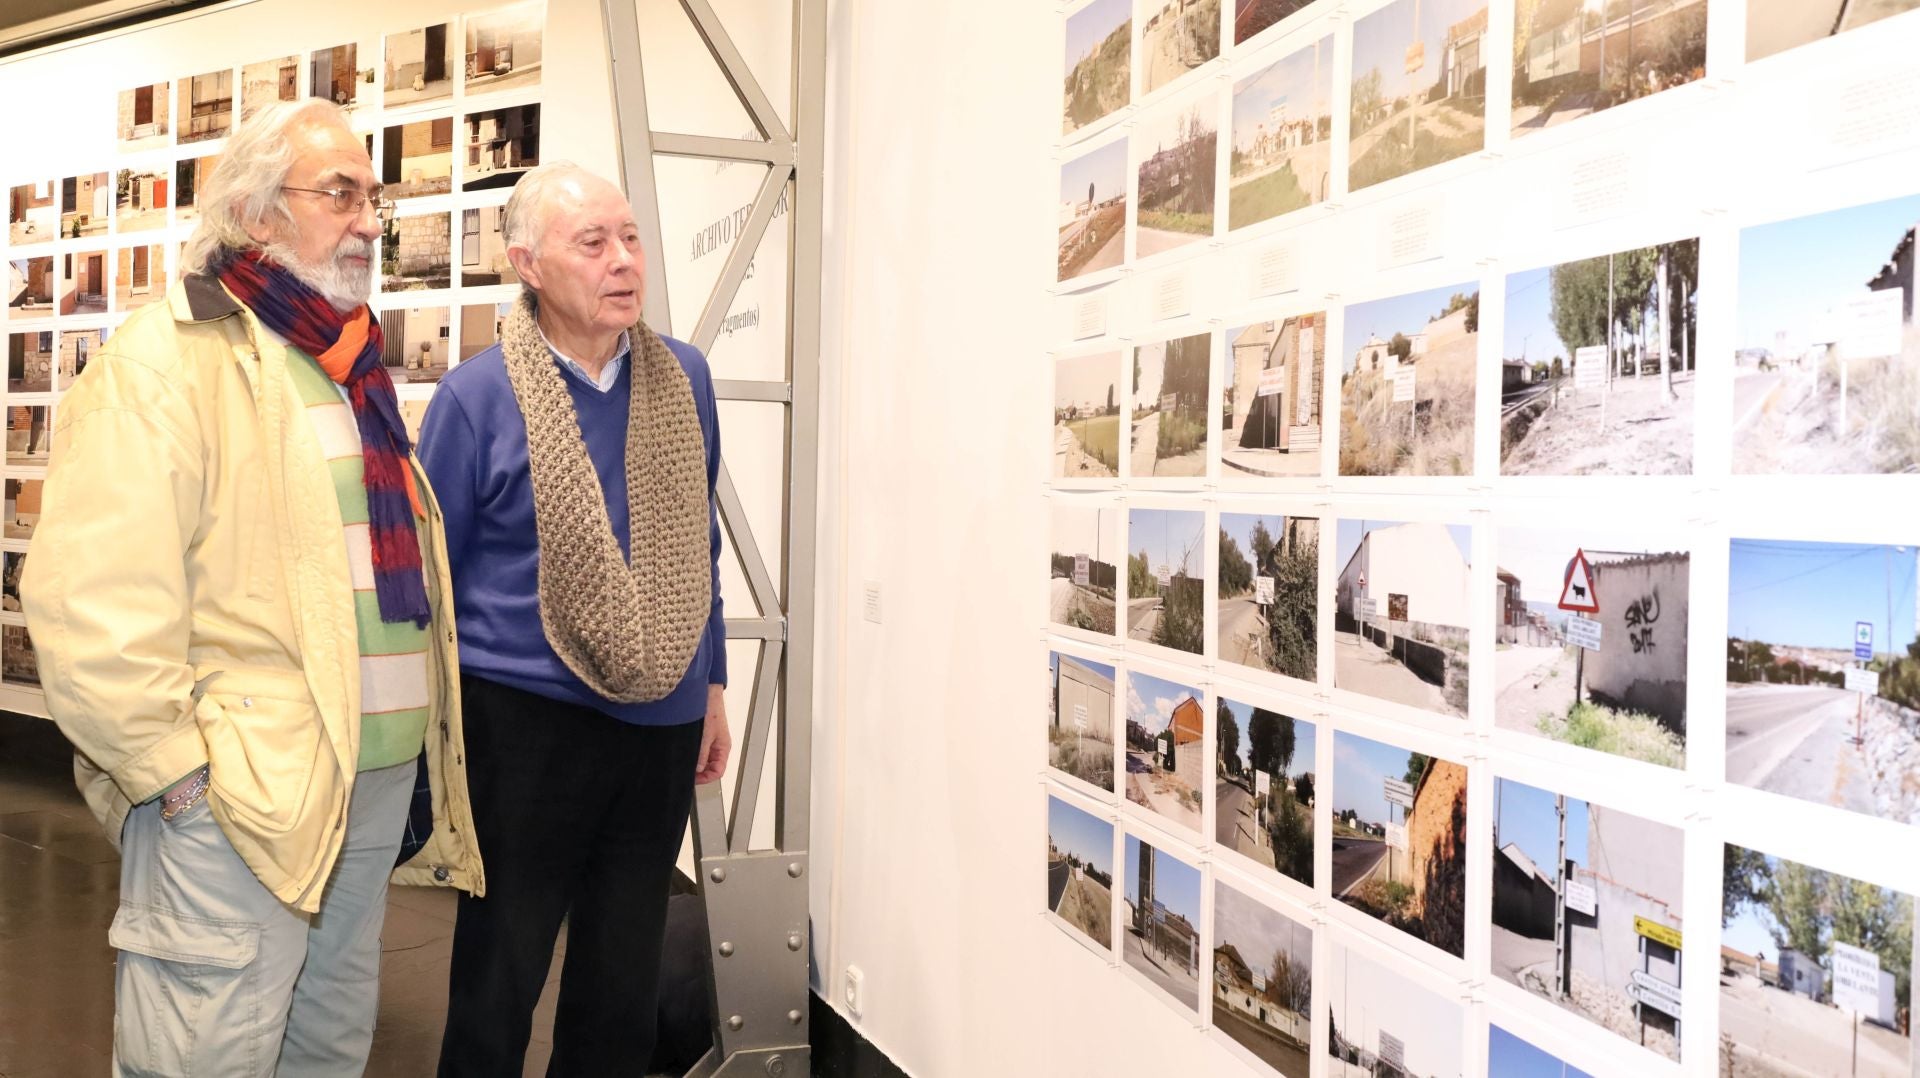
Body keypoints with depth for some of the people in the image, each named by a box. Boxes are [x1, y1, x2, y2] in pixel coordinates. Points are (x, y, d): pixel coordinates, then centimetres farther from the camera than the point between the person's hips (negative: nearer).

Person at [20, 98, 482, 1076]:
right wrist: (177, 768, -17)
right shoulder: (168, 358, -11)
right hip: (238, 802, -8)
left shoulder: (353, 370, 16)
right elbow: (93, 599, -20)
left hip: (379, 789, 8)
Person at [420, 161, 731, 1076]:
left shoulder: (682, 376, 2)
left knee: (626, 987, 17)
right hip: (527, 724, -4)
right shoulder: (476, 396, -10)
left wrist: (712, 684, 13)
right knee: (498, 978, 12)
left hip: (662, 725, 4)